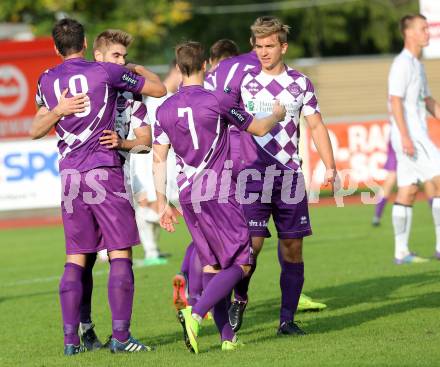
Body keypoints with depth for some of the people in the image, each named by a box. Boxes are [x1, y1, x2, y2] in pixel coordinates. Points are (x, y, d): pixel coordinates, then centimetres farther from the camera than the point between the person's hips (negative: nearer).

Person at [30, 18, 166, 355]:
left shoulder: (47, 81, 9)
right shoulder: (107, 72, -2)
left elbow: (35, 132, 11)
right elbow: (159, 89, 8)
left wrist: (58, 110, -3)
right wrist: (139, 69, 27)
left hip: (69, 176, 4)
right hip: (104, 171, -4)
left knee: (76, 258, 9)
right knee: (120, 254, -1)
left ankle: (71, 338, 5)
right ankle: (121, 336, -7)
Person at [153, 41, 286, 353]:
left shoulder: (164, 110, 5)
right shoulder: (217, 101, -9)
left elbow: (158, 160, 6)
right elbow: (259, 129, 3)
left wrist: (163, 204, 13)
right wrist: (278, 115, 24)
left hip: (188, 195, 6)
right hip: (219, 193, -6)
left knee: (212, 263, 12)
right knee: (240, 263, -2)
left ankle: (227, 336, 10)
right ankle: (196, 314, -21)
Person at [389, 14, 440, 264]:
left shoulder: (417, 64, 18)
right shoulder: (403, 64, -12)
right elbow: (395, 101, -19)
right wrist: (405, 137, -24)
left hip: (417, 136, 10)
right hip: (410, 136, -10)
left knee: (407, 192, 7)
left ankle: (401, 252, 6)